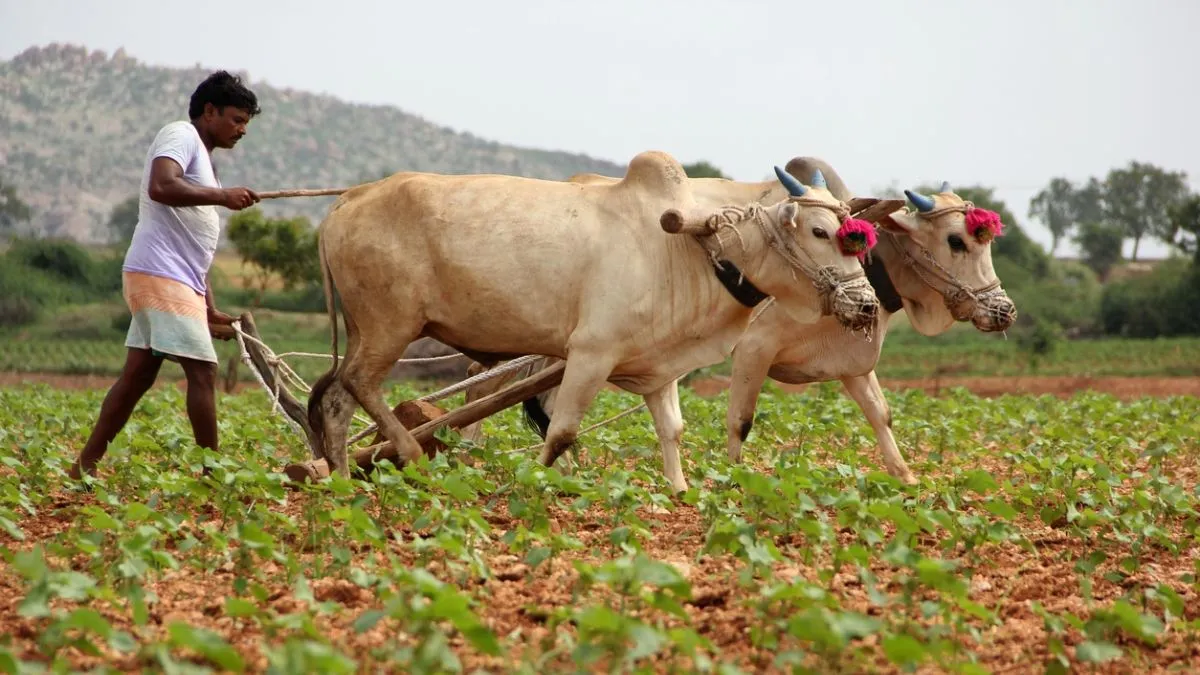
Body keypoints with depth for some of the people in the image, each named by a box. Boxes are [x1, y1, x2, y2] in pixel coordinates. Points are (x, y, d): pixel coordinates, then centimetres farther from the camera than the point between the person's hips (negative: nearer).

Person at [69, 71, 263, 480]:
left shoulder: (202, 158, 24)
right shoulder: (180, 135, -4)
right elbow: (160, 186, -25)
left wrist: (210, 310, 19)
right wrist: (221, 196, -21)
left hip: (179, 279, 10)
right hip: (160, 276, -10)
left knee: (139, 375, 9)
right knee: (202, 370, -9)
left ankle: (85, 468, 13)